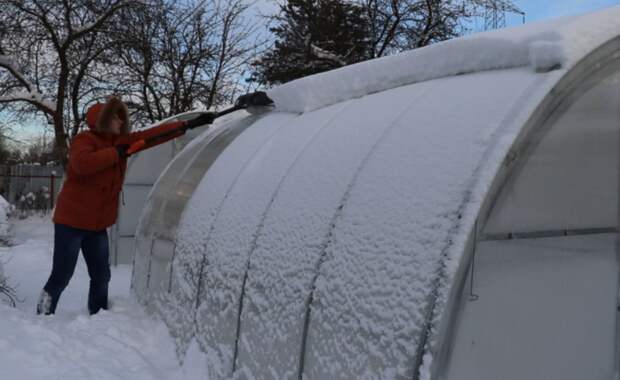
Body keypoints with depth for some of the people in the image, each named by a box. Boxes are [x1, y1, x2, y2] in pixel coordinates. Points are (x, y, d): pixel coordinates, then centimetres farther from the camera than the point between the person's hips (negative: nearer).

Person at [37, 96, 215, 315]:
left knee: (101, 275, 10)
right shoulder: (84, 140, -11)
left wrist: (189, 125, 4)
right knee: (61, 276, -4)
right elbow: (82, 164, -32)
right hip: (71, 221, -7)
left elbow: (150, 136, 7)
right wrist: (117, 153, -23)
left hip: (98, 224, 7)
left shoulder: (120, 141, 9)